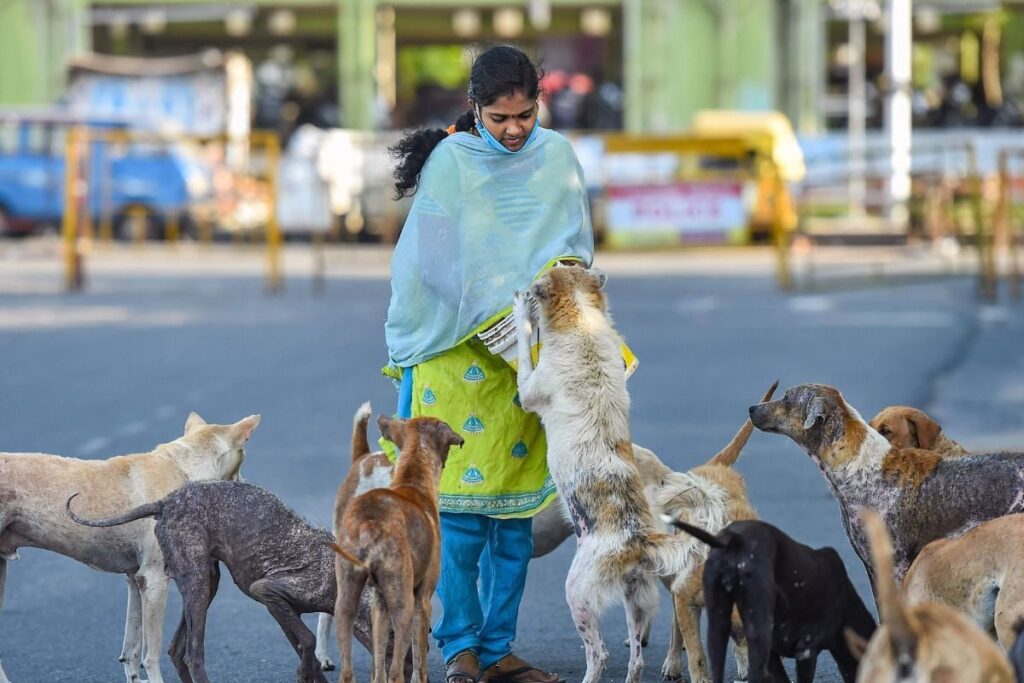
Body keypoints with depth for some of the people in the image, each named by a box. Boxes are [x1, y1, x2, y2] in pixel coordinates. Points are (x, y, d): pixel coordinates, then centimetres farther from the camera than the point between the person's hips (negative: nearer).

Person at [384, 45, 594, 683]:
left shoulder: (557, 157, 6)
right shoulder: (449, 161, -2)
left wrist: (567, 268, -10)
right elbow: (425, 264, 0)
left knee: (516, 514, 5)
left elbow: (577, 242, 12)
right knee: (461, 513, -7)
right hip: (458, 354, -3)